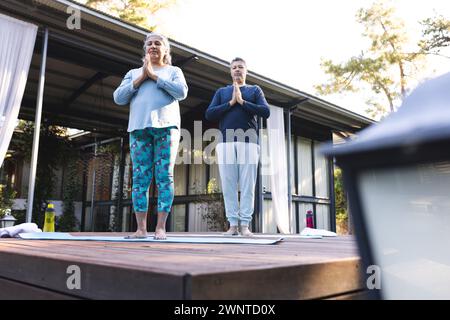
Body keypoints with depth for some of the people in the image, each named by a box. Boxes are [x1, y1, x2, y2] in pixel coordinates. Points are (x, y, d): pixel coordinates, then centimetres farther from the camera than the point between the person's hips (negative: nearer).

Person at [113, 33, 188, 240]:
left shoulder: (173, 71, 18)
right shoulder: (133, 73, 24)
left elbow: (182, 92, -2)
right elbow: (118, 98, 10)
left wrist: (155, 76, -1)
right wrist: (140, 78, 2)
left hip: (166, 127, -2)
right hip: (139, 128, 2)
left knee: (164, 177, -8)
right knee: (140, 178, -4)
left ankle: (161, 227, -6)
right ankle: (141, 228, -2)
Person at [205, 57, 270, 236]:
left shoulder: (255, 90, 18)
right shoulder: (221, 92, 21)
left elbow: (266, 112, 1)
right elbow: (209, 114, 7)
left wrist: (242, 101, -4)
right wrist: (231, 102, -1)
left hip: (248, 142, -1)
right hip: (225, 143, 1)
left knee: (247, 185, -6)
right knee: (228, 185, -4)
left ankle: (245, 225, -3)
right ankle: (233, 224, 1)